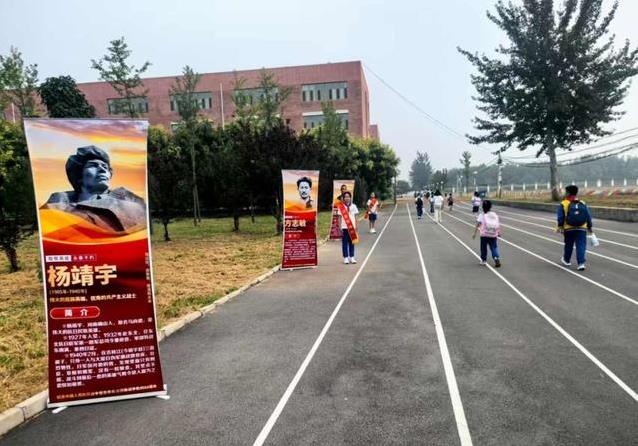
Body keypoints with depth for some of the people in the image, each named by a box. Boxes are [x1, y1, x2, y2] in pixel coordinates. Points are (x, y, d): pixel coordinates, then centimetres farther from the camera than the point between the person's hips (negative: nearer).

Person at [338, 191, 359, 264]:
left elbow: (355, 217, 8)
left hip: (352, 227, 2)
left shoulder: (353, 206, 6)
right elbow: (340, 217, 0)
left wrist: (356, 226, 4)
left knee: (352, 242, 7)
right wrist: (340, 227, -5)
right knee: (345, 243, 2)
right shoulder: (341, 207, 0)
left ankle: (352, 257, 13)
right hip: (344, 227, -2)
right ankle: (346, 258, 8)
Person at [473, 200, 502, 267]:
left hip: (484, 235, -2)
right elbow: (498, 224, 7)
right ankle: (496, 258, -13)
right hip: (493, 235, 2)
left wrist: (475, 233, -8)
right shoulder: (495, 214, 5)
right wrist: (499, 232, 16)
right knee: (494, 247, 8)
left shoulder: (482, 215, -3)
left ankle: (484, 260, 22)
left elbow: (477, 225, -9)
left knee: (483, 248, 12)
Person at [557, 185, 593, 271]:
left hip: (569, 229, -1)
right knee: (581, 246, -1)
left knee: (568, 245, 16)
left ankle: (566, 260, 33)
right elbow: (588, 216, 9)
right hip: (581, 229, 1)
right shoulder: (583, 204, 9)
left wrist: (560, 226, -8)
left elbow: (560, 217, -11)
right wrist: (589, 227, 16)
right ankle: (581, 263, -12)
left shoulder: (563, 204, -2)